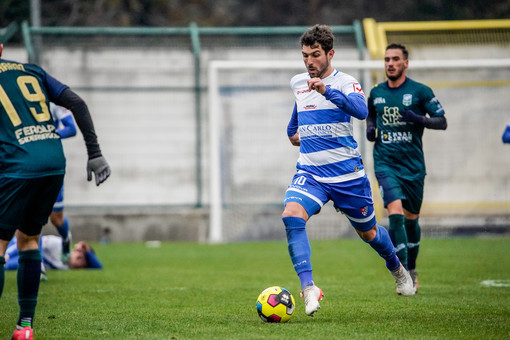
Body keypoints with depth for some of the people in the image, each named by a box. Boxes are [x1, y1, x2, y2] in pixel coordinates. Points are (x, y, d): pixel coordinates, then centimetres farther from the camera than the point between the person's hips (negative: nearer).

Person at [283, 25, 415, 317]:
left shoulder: (345, 83, -11)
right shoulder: (297, 83, 7)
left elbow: (361, 110, -34)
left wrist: (326, 91, -44)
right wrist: (293, 129, 30)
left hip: (347, 173, -3)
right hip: (309, 172, 3)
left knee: (368, 232, 13)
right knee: (291, 216, -26)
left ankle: (398, 269, 46)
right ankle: (308, 288, -30)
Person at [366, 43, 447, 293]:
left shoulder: (420, 91, -2)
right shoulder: (376, 93, 7)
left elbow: (442, 122, -3)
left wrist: (419, 119, -21)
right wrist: (370, 129, 4)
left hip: (413, 164, 0)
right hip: (385, 164, 0)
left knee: (411, 219, 11)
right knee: (395, 214, -20)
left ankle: (412, 269, 35)